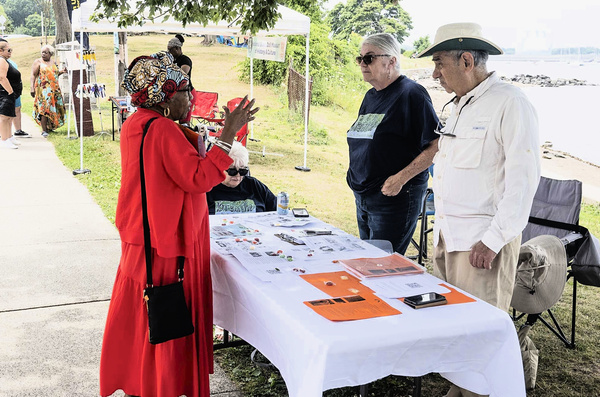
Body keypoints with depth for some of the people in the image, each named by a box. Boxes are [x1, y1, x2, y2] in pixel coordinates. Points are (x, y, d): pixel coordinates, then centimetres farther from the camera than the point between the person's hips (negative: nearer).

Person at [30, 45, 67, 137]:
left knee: (53, 108, 4)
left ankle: (49, 126, 16)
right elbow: (33, 75, -4)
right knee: (44, 108, -14)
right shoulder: (38, 62, 0)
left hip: (54, 89, 6)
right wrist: (32, 88, -14)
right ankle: (44, 130, -14)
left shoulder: (53, 63, 15)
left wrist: (61, 72, 7)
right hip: (43, 89, -6)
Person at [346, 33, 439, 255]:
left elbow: (436, 146, -17)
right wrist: (356, 178, 12)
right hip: (363, 198, 9)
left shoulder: (411, 94, -12)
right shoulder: (370, 96, 15)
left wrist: (400, 178, -21)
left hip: (394, 198, -9)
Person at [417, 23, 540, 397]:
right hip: (448, 236, 9)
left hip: (484, 240, -8)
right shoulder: (462, 106, 17)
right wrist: (443, 230, 18)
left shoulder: (511, 103, -11)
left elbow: (524, 177, -17)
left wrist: (493, 240, -20)